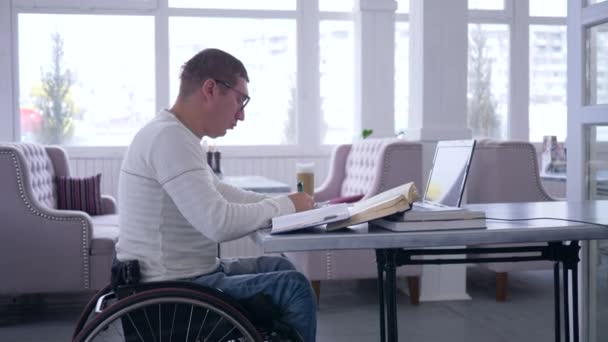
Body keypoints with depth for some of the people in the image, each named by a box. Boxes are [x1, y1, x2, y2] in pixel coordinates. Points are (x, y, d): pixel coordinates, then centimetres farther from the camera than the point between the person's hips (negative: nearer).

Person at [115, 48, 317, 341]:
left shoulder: (173, 134, 10)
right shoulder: (170, 137, -22)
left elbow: (218, 194, 20)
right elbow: (220, 223, -30)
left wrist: (283, 202, 7)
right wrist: (285, 206, -14)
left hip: (183, 275, 10)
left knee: (278, 267, 18)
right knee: (293, 287, -10)